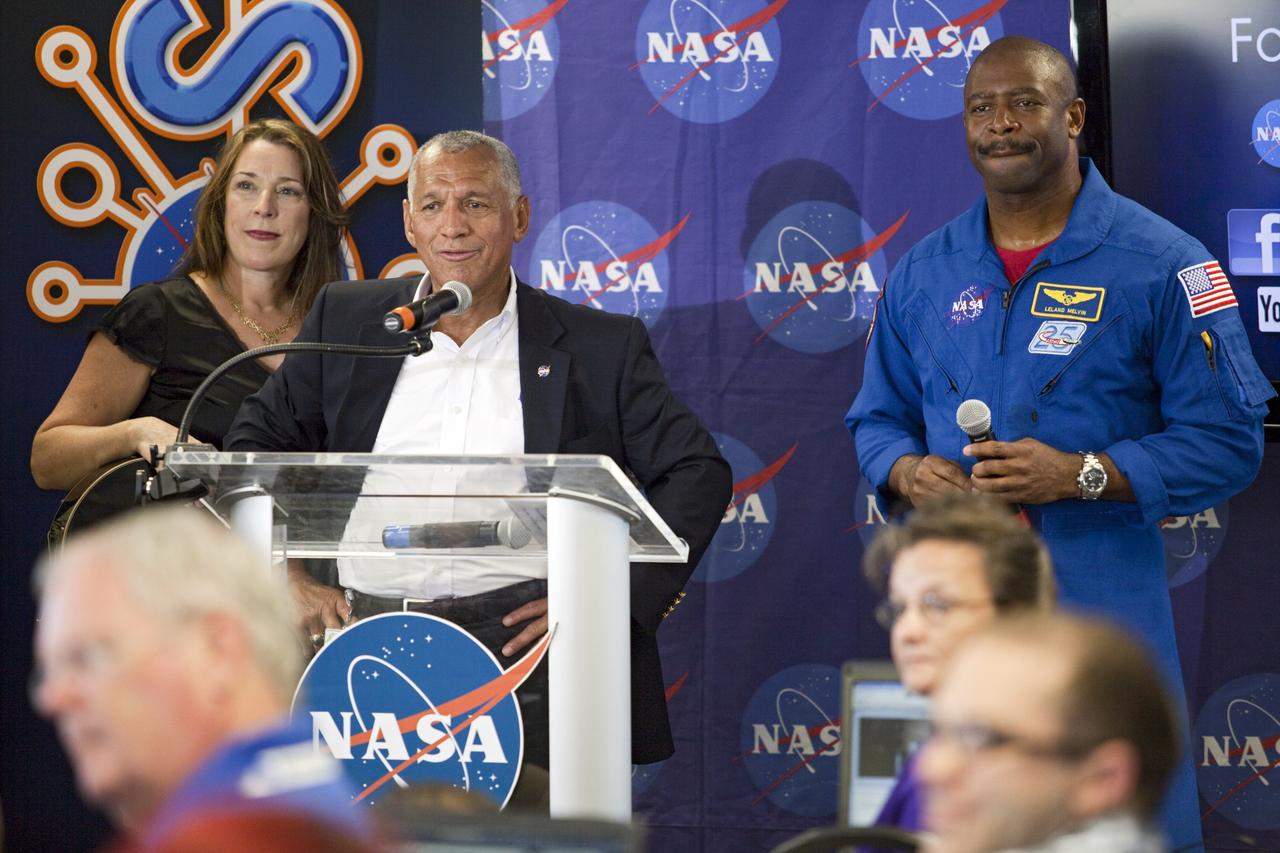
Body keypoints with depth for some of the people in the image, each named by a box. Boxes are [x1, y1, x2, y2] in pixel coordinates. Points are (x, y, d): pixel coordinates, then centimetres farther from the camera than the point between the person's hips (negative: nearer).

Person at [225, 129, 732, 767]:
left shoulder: (601, 346, 11)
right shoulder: (345, 321, 16)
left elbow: (697, 471, 9)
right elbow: (255, 446, 20)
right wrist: (285, 578, 5)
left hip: (520, 631, -2)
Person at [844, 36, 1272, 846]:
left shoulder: (1161, 265, -2)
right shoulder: (925, 273, 13)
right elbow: (878, 418, 21)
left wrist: (1080, 475, -17)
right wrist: (909, 472, -3)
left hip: (1101, 612, -4)